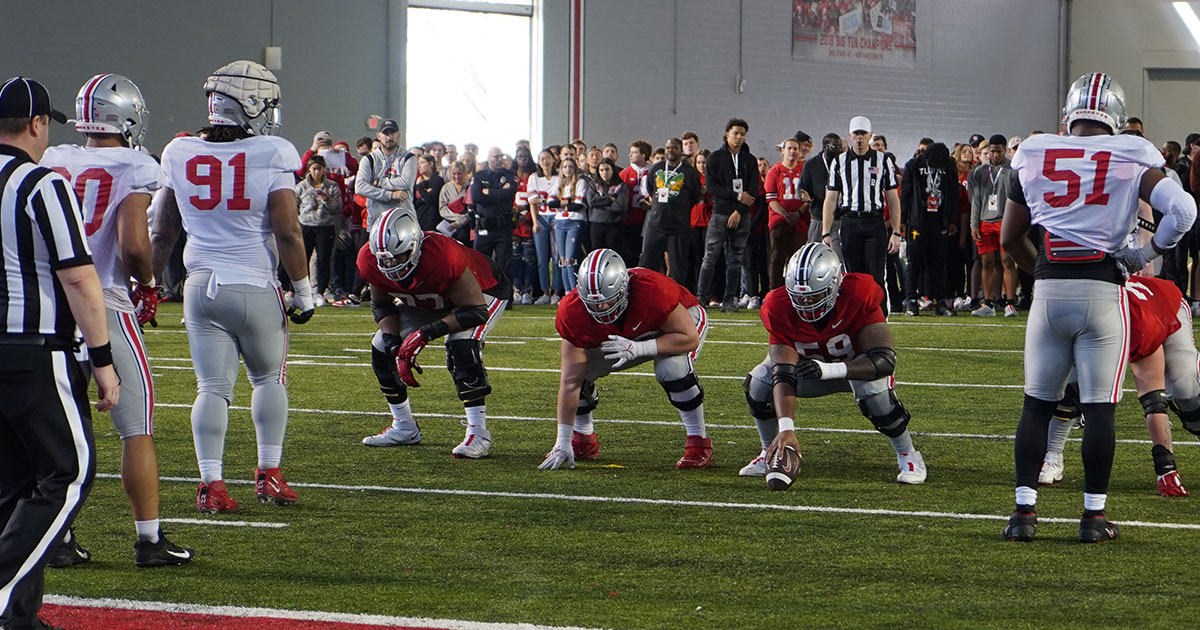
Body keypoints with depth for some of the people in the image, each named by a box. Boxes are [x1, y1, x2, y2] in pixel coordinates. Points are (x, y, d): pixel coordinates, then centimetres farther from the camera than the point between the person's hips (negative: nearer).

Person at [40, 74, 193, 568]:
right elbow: (133, 245, -18)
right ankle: (149, 540, 7)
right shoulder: (134, 170, -7)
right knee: (137, 429, 5)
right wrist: (147, 283, 1)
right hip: (106, 306, -5)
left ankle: (59, 541, 13)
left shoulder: (52, 164, 6)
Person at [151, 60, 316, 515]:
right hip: (255, 288, -3)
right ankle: (269, 474, 18)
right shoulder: (271, 156, -10)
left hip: (201, 285, 3)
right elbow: (287, 231, -11)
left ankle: (211, 483, -1)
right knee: (269, 378, 17)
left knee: (212, 388, 5)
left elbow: (163, 232, 11)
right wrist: (303, 292, -1)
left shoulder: (181, 155, 2)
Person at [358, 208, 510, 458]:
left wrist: (426, 333, -39)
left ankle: (478, 433, -28)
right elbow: (382, 305, -5)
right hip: (429, 302, 7)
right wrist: (395, 343, -21)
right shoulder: (371, 261, -25)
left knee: (461, 346, -32)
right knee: (382, 348, 0)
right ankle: (404, 428, 17)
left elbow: (476, 312, -35)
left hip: (483, 292, -7)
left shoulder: (443, 257, -43)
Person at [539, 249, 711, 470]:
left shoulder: (653, 292, -43)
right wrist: (563, 441, -29)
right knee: (579, 370, -13)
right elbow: (570, 381, -28)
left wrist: (639, 348, -45)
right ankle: (584, 441, 12)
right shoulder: (574, 313, -31)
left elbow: (690, 339, -32)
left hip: (682, 320, -4)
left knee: (672, 368, -34)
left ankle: (699, 444, -16)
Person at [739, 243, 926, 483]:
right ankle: (770, 453, 5)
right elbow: (784, 374, -32)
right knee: (759, 381, -20)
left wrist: (830, 370, -51)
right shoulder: (779, 308, -28)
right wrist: (786, 428, -45)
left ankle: (908, 455, -11)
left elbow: (884, 359, -38)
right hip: (813, 365, 3)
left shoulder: (859, 295, -35)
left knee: (873, 386, -35)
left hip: (857, 362, -3)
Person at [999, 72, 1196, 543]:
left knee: (1037, 404, 10)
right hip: (1101, 289, -2)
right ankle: (1094, 515, 7)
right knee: (1099, 407, 4)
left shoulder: (1033, 156, 8)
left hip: (1048, 290, 2)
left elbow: (1009, 239, 14)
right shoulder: (1130, 159, 0)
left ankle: (1024, 511, 7)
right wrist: (1147, 254, 3)